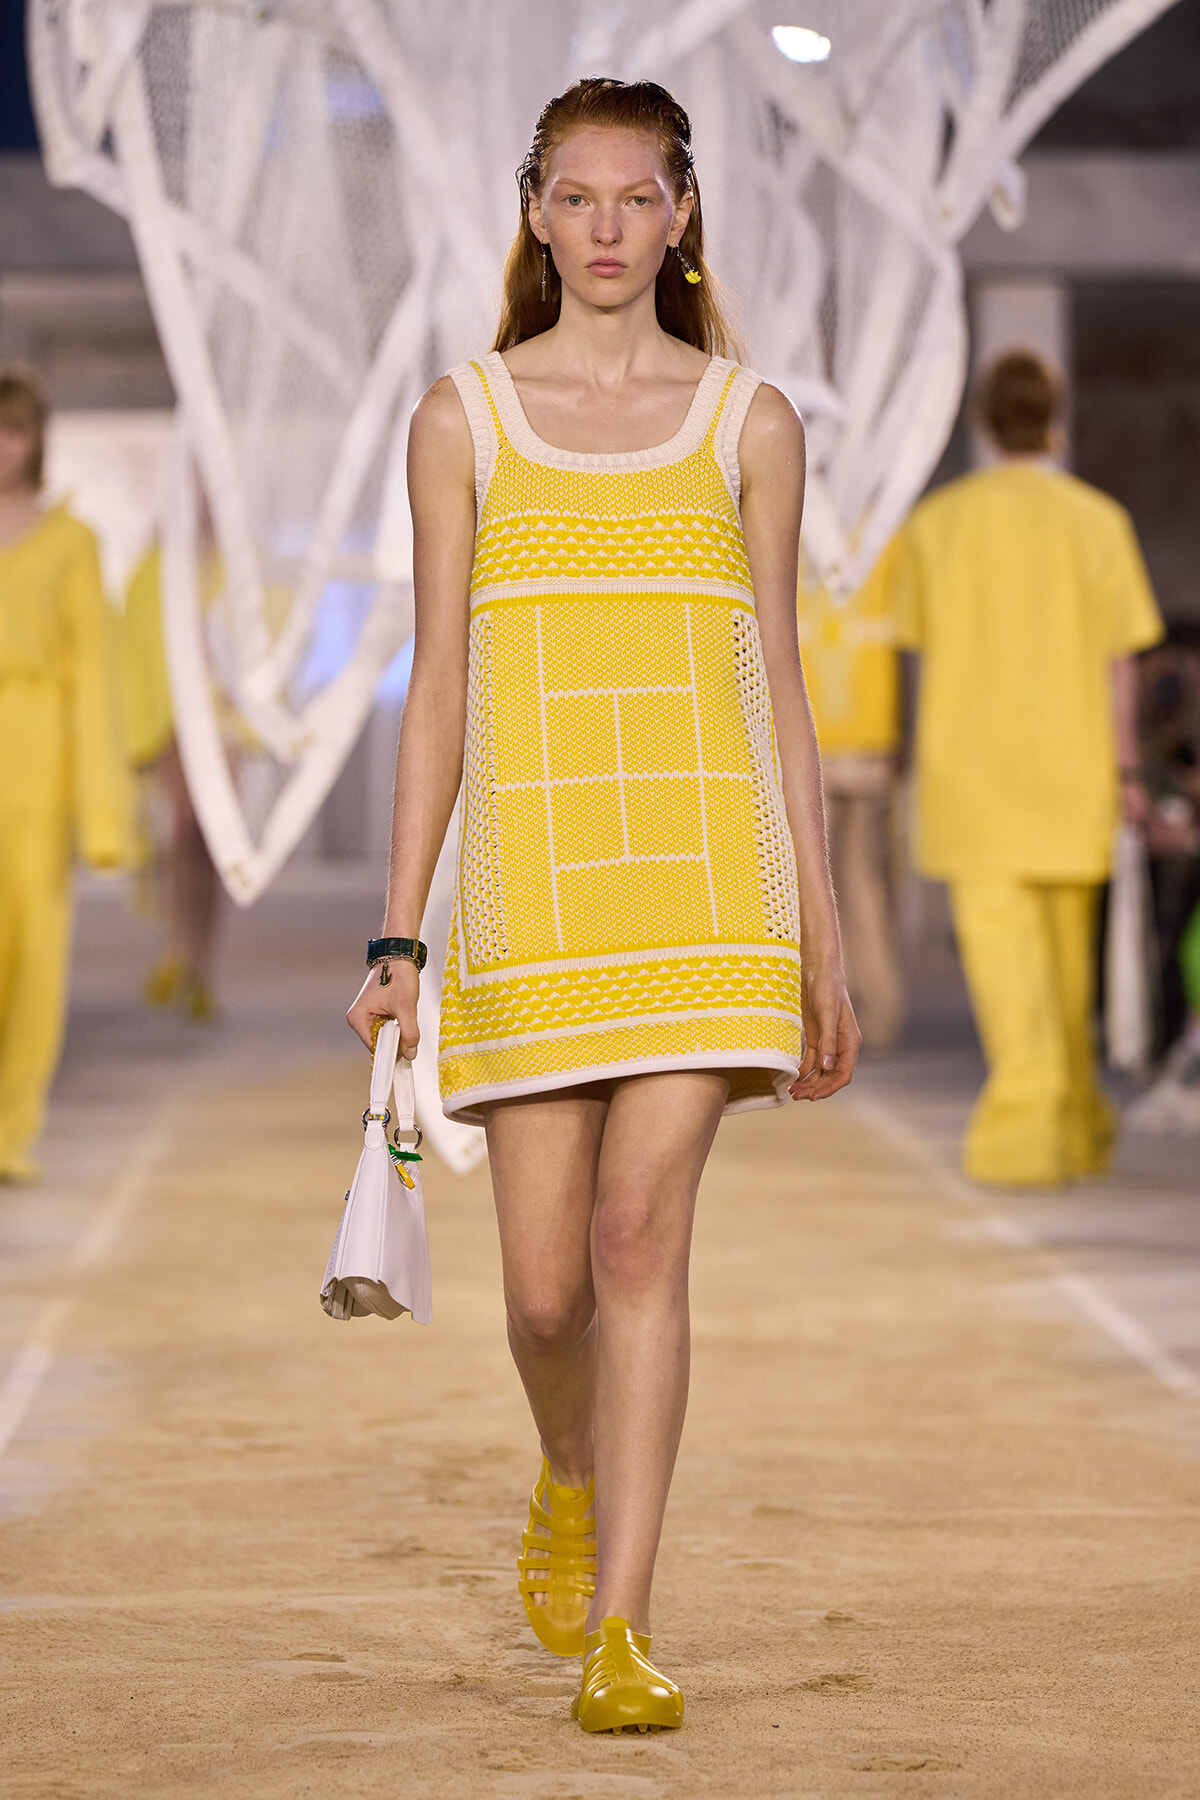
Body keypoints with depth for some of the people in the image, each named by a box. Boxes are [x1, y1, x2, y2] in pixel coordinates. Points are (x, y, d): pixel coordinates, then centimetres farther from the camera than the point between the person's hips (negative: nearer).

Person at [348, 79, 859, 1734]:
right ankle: (574, 1480, 37)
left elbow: (779, 689, 10)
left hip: (704, 873, 0)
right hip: (533, 881, 1)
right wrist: (399, 933, 1)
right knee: (545, 1286, 3)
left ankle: (619, 1630, -7)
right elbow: (438, 684, 7)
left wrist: (823, 947, 7)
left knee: (642, 1238, -13)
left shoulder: (749, 423, 9)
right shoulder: (465, 418, 8)